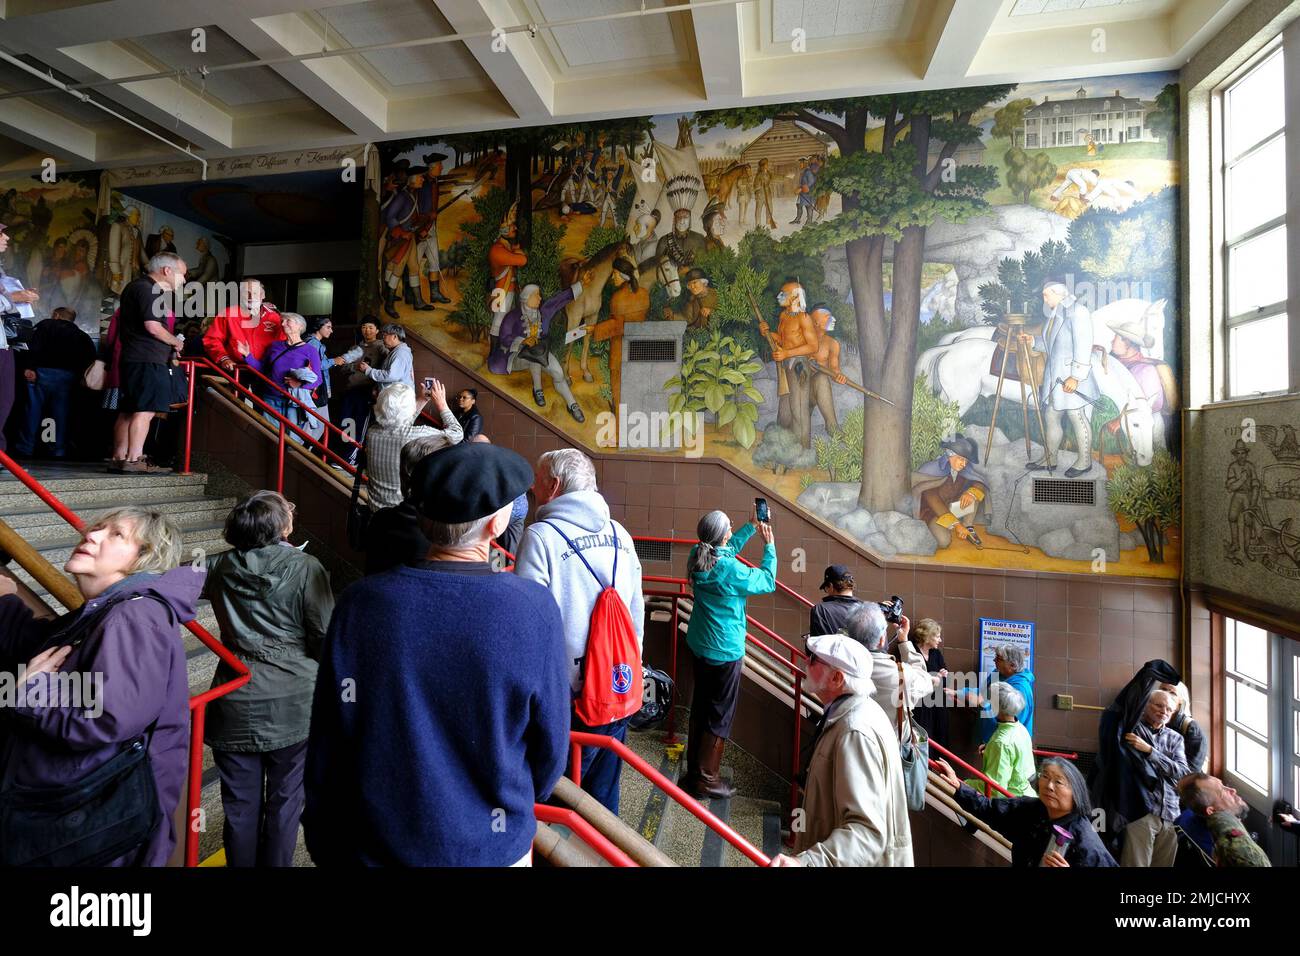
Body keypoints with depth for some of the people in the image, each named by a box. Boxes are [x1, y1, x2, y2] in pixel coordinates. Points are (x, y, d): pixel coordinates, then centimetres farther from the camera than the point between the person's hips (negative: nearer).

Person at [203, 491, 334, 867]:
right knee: (284, 800, 14)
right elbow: (326, 636, -13)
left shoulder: (221, 567, -3)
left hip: (235, 706, 3)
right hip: (292, 706, -3)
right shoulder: (306, 568, -13)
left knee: (241, 805, 17)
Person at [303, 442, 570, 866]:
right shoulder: (535, 609, -22)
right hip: (490, 848, 0)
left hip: (375, 846, 1)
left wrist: (324, 845, 8)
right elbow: (550, 745, -11)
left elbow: (327, 744, -9)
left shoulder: (360, 603, -18)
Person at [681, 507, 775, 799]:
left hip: (698, 644, 8)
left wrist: (751, 526, 16)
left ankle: (694, 768, 34)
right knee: (720, 715, 8)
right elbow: (768, 582, -9)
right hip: (724, 651, -8)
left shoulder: (697, 556, -5)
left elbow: (727, 551, 16)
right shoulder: (731, 570, -26)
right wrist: (769, 545, -1)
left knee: (700, 706, 20)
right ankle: (705, 779, 18)